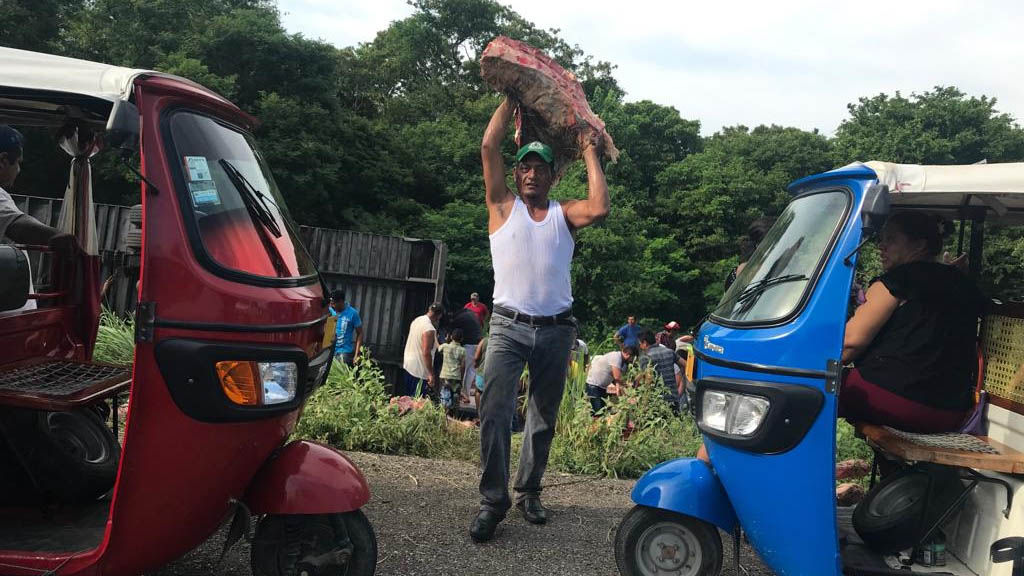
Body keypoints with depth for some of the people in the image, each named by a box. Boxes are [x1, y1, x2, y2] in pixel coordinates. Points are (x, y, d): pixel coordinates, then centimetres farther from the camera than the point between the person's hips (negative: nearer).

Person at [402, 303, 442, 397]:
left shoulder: (417, 320, 5)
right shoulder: (430, 329, -23)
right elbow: (426, 353, -27)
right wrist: (431, 374, -23)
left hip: (407, 365, 9)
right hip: (419, 370, -9)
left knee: (408, 398, 17)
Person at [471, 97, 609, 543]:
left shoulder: (564, 214, 9)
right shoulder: (503, 207, 7)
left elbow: (599, 208, -12)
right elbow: (489, 147, -1)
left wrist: (589, 152, -1)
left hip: (556, 330, 2)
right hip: (509, 326, -2)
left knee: (543, 417, 10)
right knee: (495, 413, -13)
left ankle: (528, 492, 23)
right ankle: (492, 501, -6)